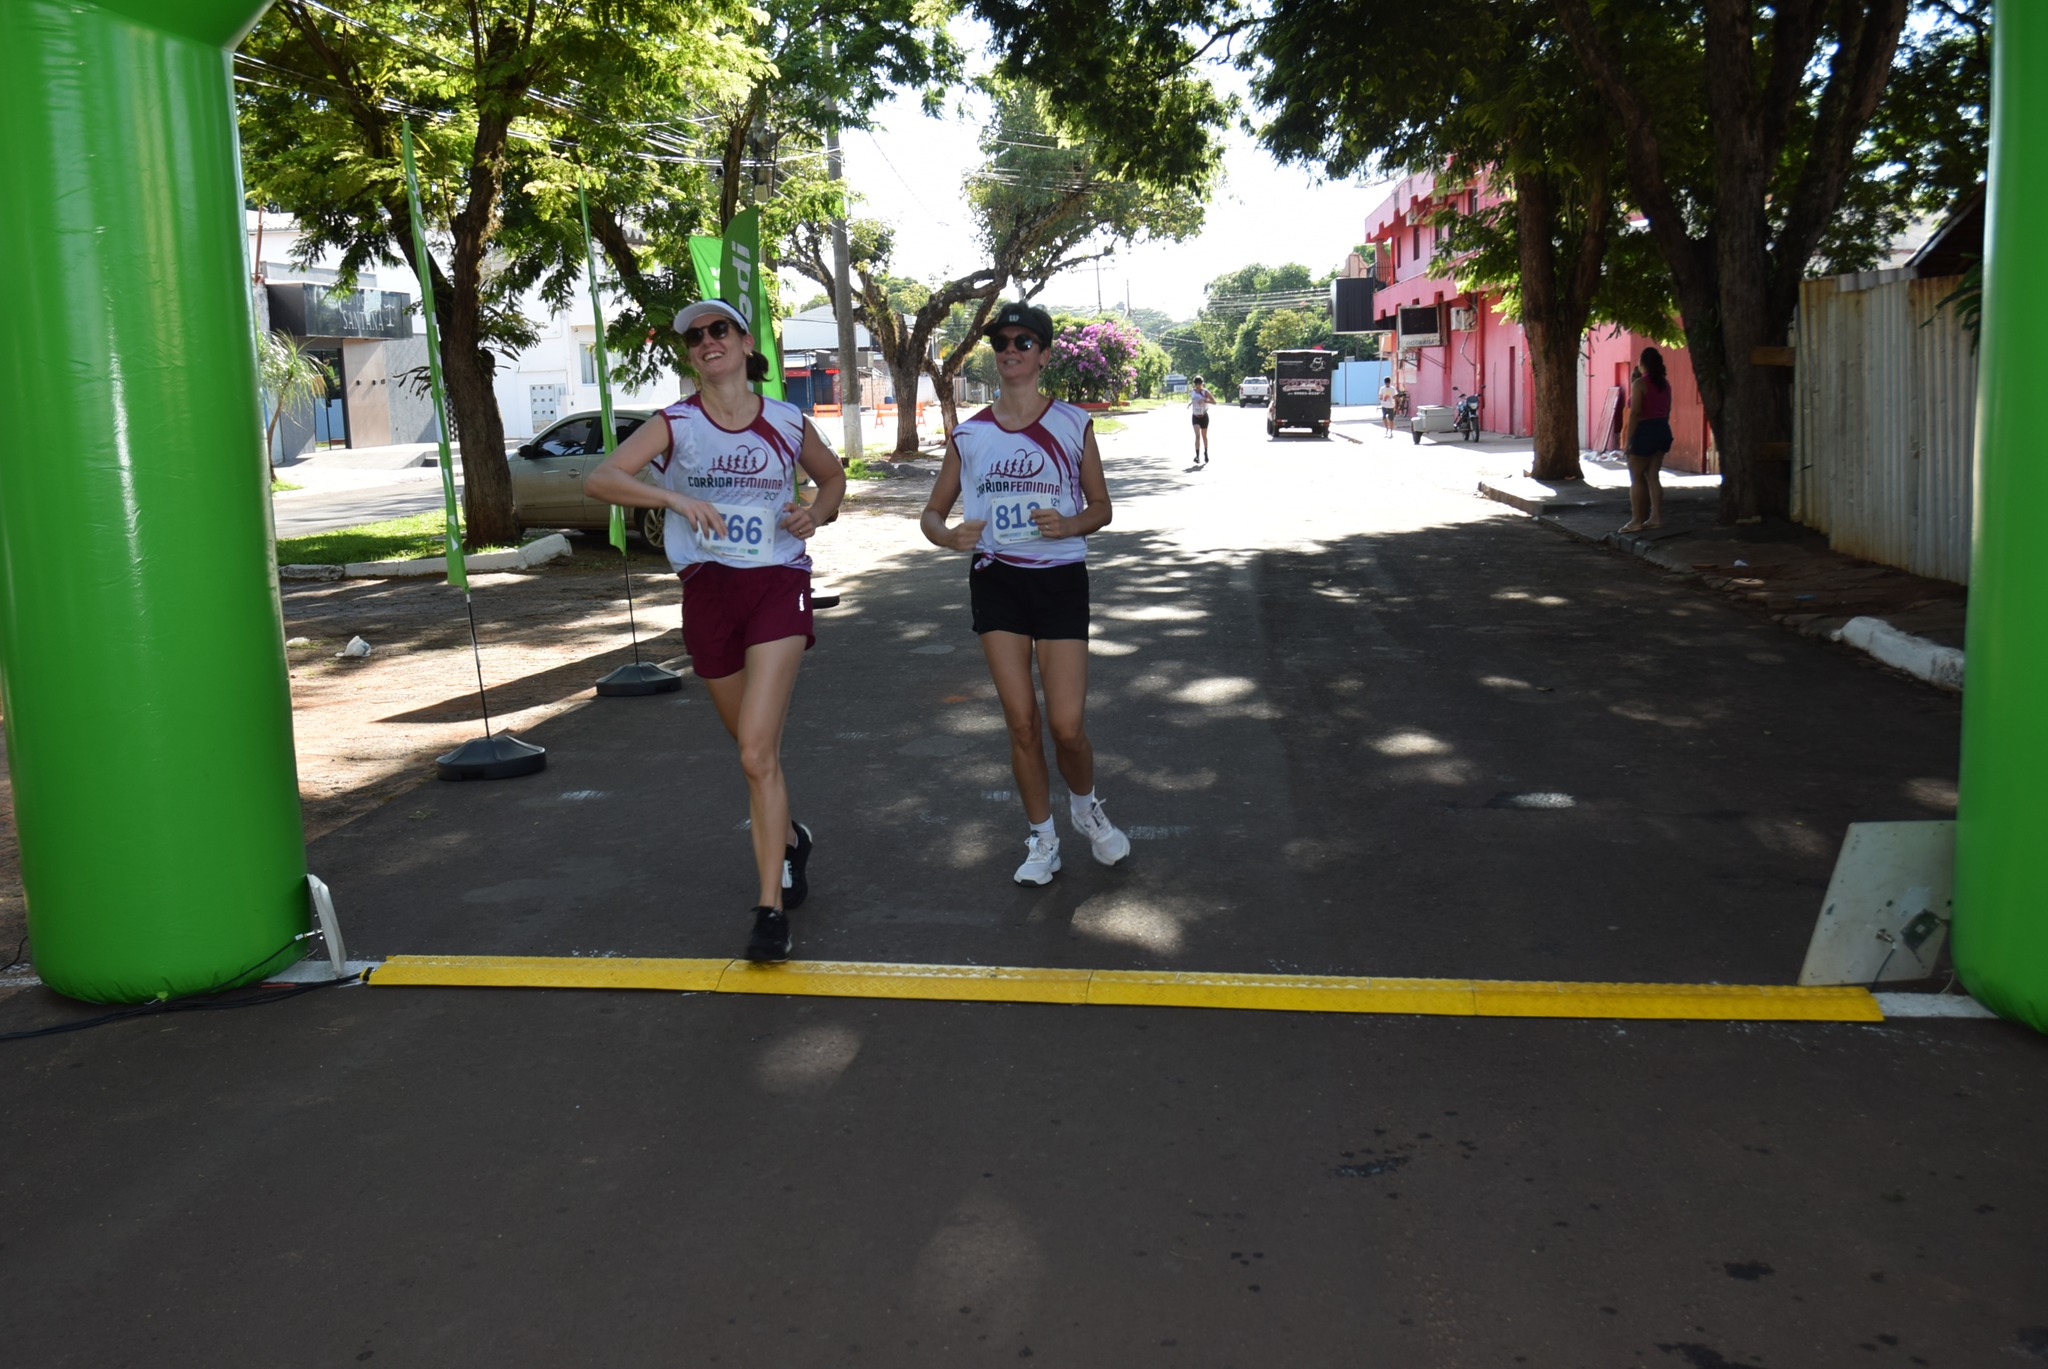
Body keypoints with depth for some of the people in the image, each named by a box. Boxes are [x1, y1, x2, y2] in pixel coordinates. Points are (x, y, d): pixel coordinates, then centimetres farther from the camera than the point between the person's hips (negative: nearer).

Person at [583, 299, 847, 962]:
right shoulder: (675, 424, 0)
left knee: (757, 752, -15)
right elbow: (598, 480, -12)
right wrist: (673, 496, -28)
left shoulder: (788, 423, 3)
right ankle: (788, 838, 45)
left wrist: (818, 514, 0)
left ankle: (771, 909, -10)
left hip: (778, 586, -2)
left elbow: (832, 476, 22)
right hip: (709, 591, 2)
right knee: (756, 749, 16)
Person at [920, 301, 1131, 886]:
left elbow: (1101, 507, 6)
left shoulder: (1073, 425, 1)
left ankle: (1085, 805, 28)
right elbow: (932, 514, 9)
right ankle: (1042, 839, 22)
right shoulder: (968, 435, 4)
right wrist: (949, 536, -14)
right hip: (996, 580, 2)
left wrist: (1069, 524, -16)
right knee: (1021, 722, 3)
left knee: (1067, 726, -5)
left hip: (1061, 579, -1)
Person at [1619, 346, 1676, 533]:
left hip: (1644, 431, -8)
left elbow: (1635, 413, -17)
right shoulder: (1665, 384, 10)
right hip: (1662, 430, 8)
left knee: (1636, 477, -2)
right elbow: (1667, 411, 14)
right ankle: (1656, 517, 9)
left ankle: (1636, 521, -4)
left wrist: (1628, 440, -15)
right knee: (1653, 476, 11)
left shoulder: (1639, 384, -13)